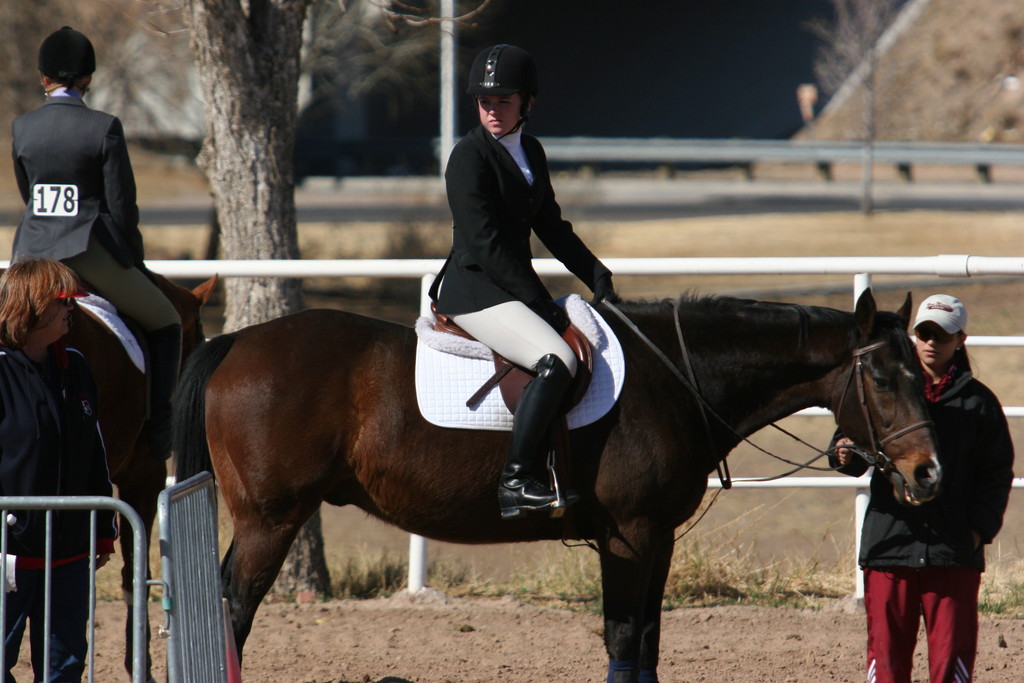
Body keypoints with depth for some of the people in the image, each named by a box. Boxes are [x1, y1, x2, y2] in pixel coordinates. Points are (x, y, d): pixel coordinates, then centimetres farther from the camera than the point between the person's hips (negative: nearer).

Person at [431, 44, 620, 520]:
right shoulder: (470, 156, -13)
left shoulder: (530, 153, 12)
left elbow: (550, 227, 20)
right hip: (473, 290, -9)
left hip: (515, 286, 9)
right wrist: (542, 305, -19)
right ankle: (515, 480, -28)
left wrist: (598, 278, 9)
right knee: (557, 360, -28)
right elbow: (485, 245, -18)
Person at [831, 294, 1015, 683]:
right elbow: (857, 456, 3)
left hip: (954, 551, -1)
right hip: (889, 545, 1)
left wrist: (980, 529, -8)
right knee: (887, 651, 2)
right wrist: (846, 456, -21)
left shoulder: (978, 401, 5)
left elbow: (997, 474, 5)